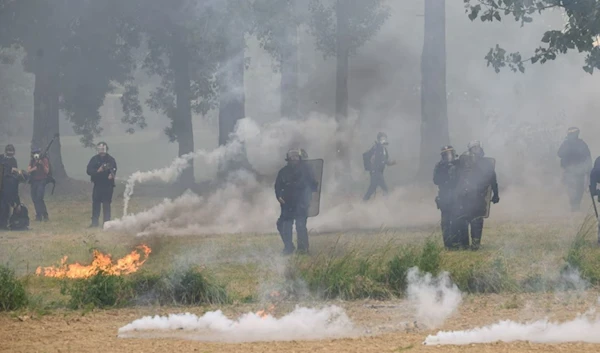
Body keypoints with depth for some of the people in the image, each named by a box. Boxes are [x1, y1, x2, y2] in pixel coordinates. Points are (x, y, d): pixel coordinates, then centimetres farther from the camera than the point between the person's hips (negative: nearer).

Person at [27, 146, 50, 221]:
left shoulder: (44, 160, -2)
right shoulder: (32, 161, 12)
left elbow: (47, 171, -8)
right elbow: (28, 171, 1)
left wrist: (42, 164, -22)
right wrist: (33, 168, -17)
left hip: (41, 181, -6)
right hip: (33, 182, 6)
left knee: (39, 198, -17)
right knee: (34, 199, 4)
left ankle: (45, 215, -11)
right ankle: (38, 216, 11)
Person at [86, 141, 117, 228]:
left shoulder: (111, 159, 0)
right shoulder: (94, 159, 4)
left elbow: (114, 170, -5)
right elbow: (89, 171, -2)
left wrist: (112, 174, -27)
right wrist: (97, 170, -19)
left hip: (108, 185, -2)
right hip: (97, 184, 2)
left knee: (106, 204, -1)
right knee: (95, 204, 4)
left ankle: (107, 222, 4)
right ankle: (94, 222, 11)